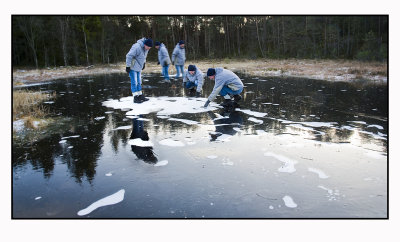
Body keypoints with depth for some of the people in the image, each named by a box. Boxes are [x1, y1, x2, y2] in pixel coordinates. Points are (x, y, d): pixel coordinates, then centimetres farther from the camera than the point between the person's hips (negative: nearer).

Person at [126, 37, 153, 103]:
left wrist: (144, 63, 24)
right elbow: (129, 56, -24)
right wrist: (128, 66, -21)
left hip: (138, 68, 9)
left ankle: (140, 96, 20)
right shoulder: (137, 47, -25)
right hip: (133, 68, -8)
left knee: (138, 82, 13)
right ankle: (135, 97, -4)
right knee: (134, 82, -7)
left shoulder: (145, 48, 2)